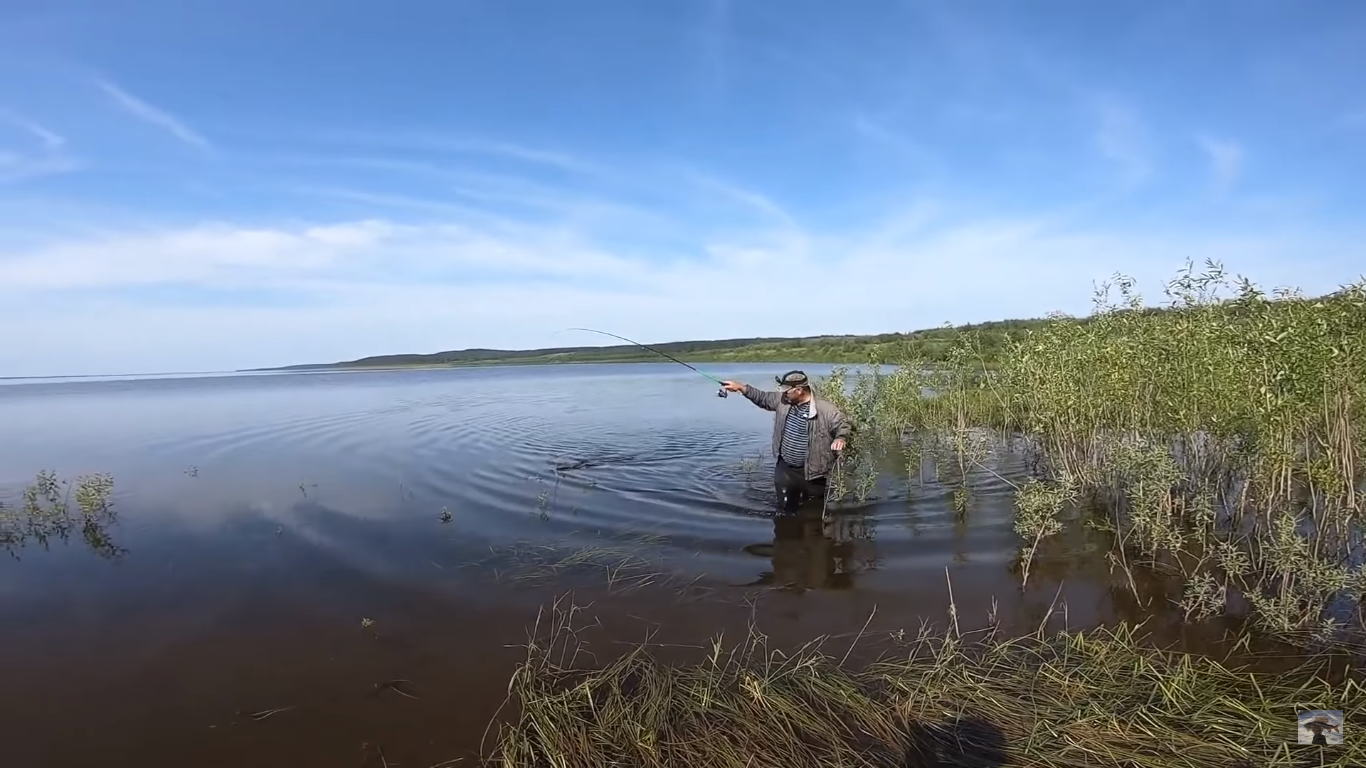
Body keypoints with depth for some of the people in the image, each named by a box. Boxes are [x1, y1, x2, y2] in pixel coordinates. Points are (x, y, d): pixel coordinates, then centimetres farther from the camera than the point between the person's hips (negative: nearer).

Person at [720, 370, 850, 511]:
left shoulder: (826, 410, -19)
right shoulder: (782, 400, -6)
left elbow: (842, 426, -9)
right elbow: (763, 398, 9)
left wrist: (841, 439, -31)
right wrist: (740, 387, 2)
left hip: (812, 472, -4)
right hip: (785, 468, 4)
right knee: (787, 506, 13)